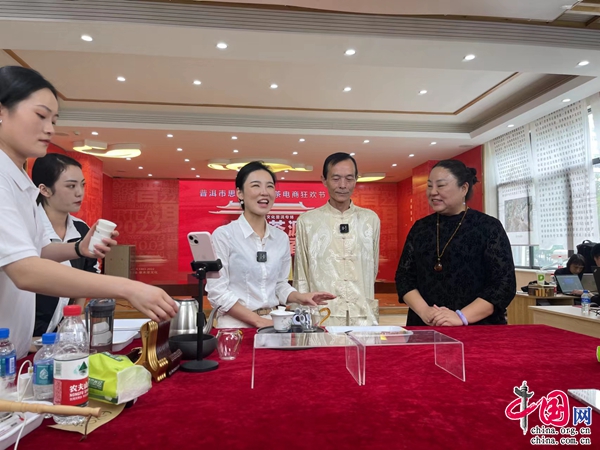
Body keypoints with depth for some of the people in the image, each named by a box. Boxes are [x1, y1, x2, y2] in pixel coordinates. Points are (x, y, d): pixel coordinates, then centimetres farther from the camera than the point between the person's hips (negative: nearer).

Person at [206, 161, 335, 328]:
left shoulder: (281, 238, 7)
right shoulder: (223, 235, -7)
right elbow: (217, 292, -10)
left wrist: (300, 297, -4)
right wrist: (258, 320, -15)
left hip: (273, 322, 4)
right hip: (236, 324, -3)